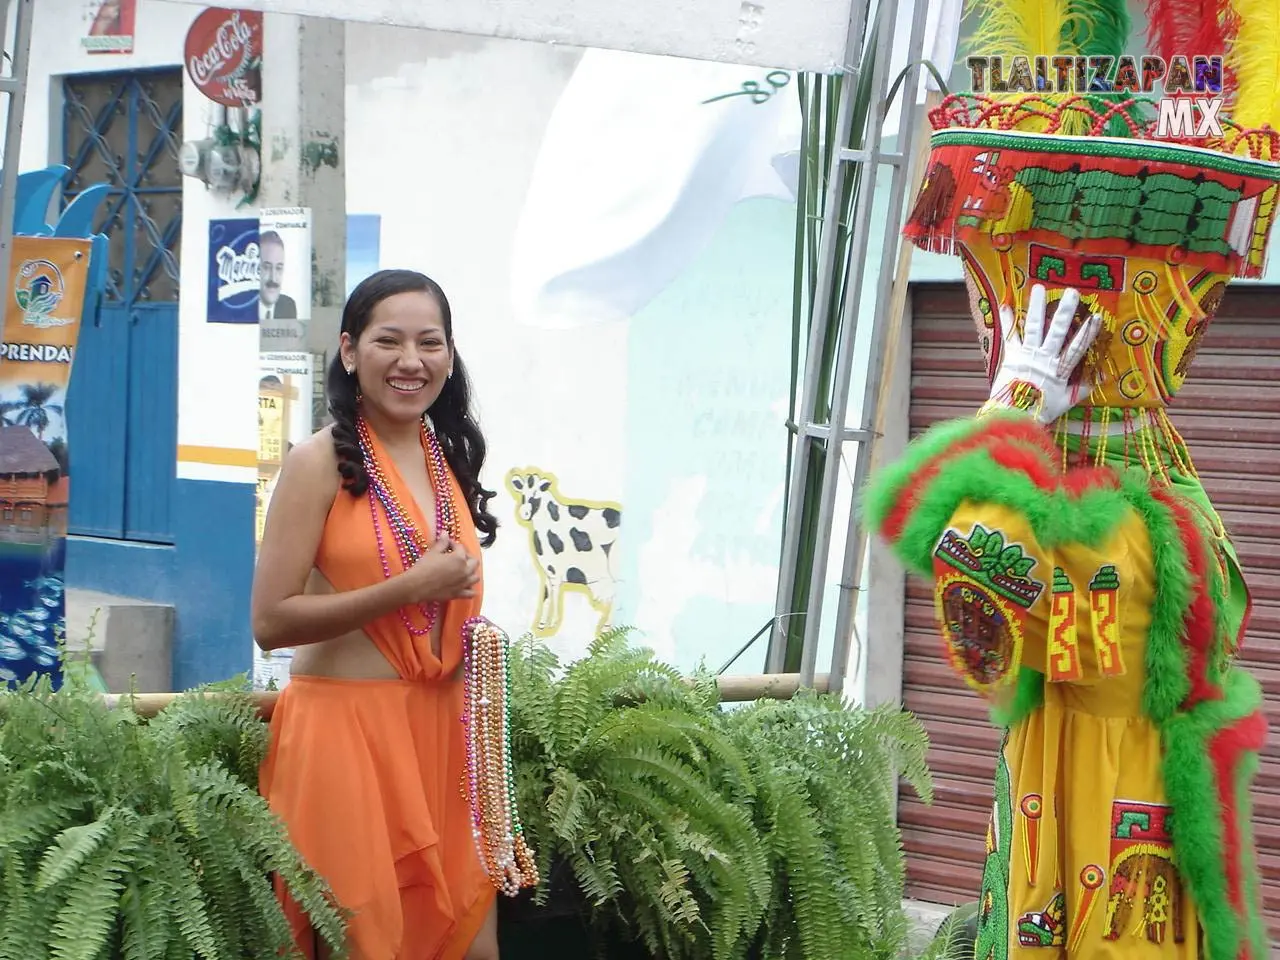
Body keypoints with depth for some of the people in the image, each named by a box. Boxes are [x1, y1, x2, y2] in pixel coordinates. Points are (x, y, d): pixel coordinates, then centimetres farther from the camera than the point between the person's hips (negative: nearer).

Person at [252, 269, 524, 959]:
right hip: (345, 723, -6)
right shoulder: (320, 462, -9)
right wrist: (409, 587, -18)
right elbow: (271, 622, -15)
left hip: (442, 723, 6)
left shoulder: (451, 459, 11)